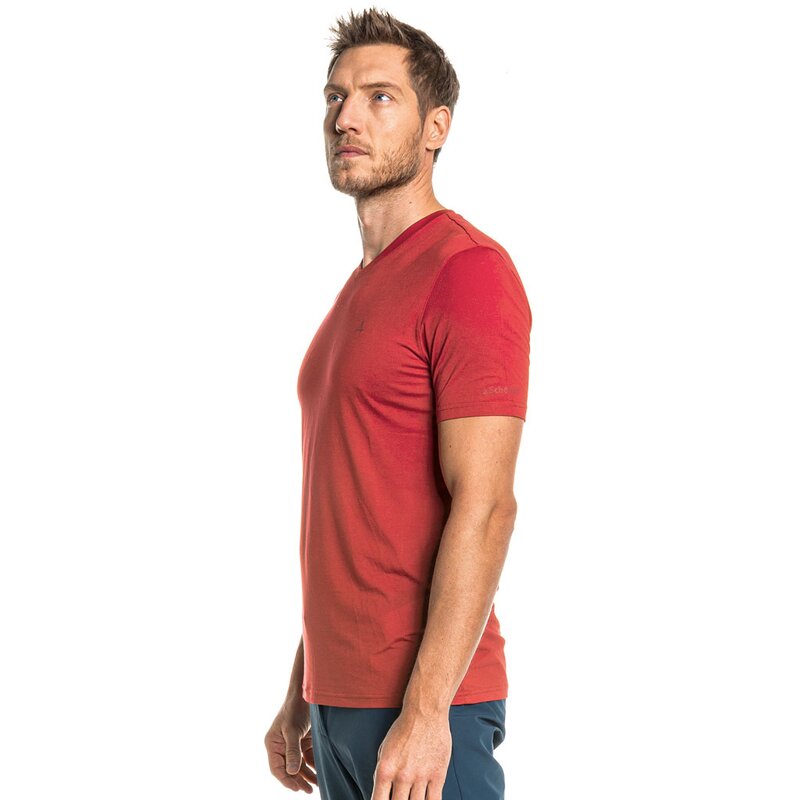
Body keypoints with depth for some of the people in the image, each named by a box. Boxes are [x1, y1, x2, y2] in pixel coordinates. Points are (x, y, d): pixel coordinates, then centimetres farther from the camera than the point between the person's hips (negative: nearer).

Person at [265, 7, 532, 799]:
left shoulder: (468, 269, -11)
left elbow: (484, 506, -19)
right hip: (340, 698, 8)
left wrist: (425, 710, -23)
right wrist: (303, 692, 17)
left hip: (425, 706, -8)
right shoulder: (361, 290, 16)